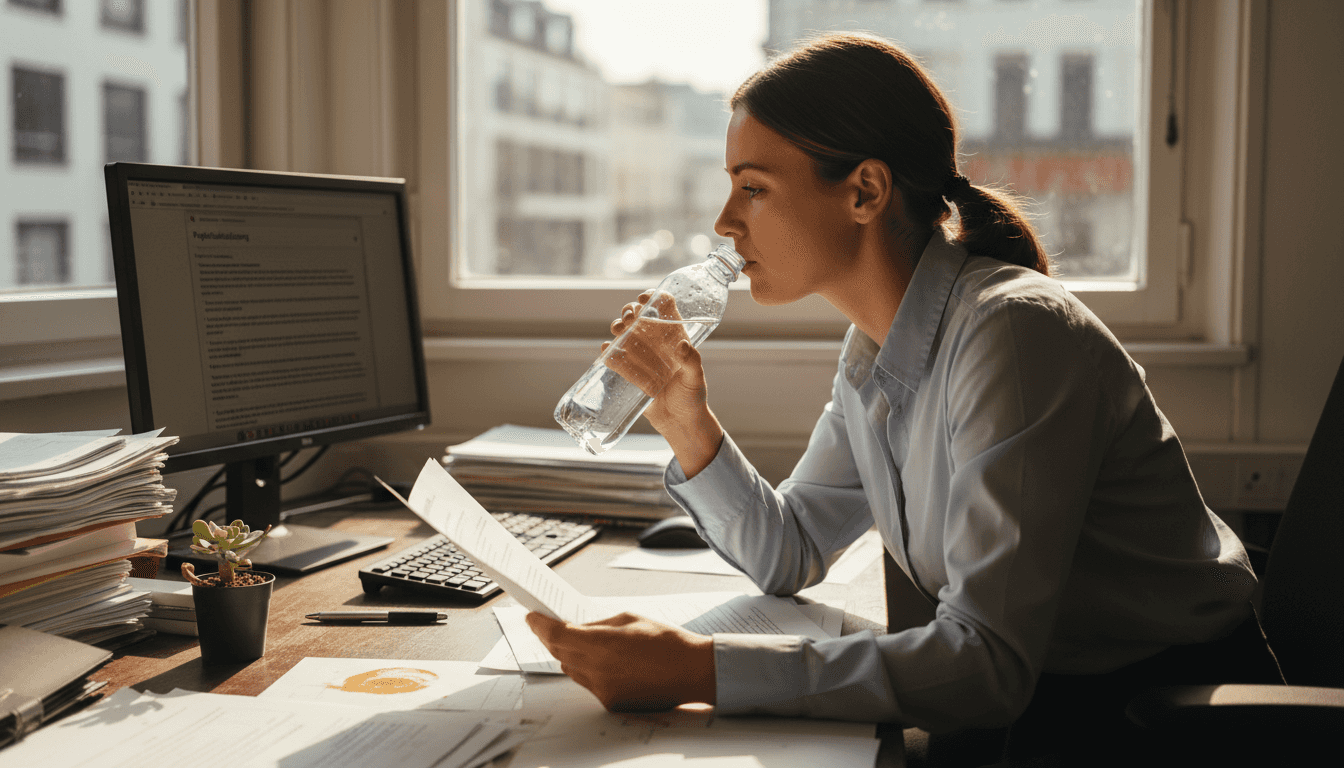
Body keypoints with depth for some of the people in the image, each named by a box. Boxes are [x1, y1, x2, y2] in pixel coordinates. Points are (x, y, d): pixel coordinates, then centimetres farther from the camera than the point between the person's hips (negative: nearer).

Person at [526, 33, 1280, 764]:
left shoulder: (1012, 333, -24)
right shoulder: (874, 349, 2)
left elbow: (989, 660, -31)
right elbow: (788, 556, 11)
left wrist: (700, 670, -34)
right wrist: (689, 425, -5)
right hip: (1036, 694, 7)